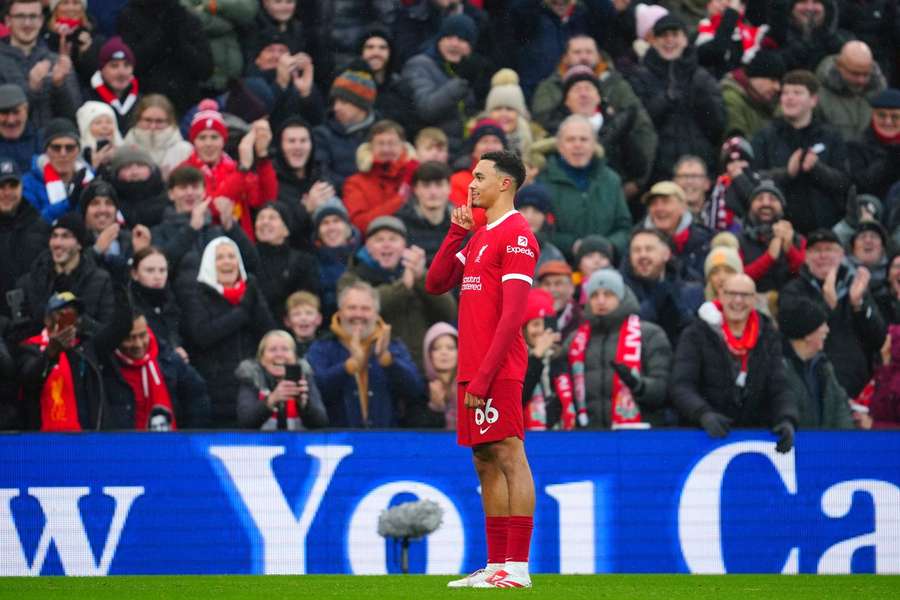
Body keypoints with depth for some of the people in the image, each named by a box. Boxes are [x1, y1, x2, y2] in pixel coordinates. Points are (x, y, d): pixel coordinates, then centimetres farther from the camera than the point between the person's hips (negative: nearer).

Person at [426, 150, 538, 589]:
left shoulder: (516, 235, -10)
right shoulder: (479, 237, 20)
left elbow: (513, 313, -17)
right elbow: (436, 284, 21)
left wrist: (485, 374, -21)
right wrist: (456, 233, 10)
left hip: (496, 370, -10)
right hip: (471, 370, 10)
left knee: (509, 456, -10)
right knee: (486, 463, 8)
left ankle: (517, 568, -13)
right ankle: (496, 564, 10)